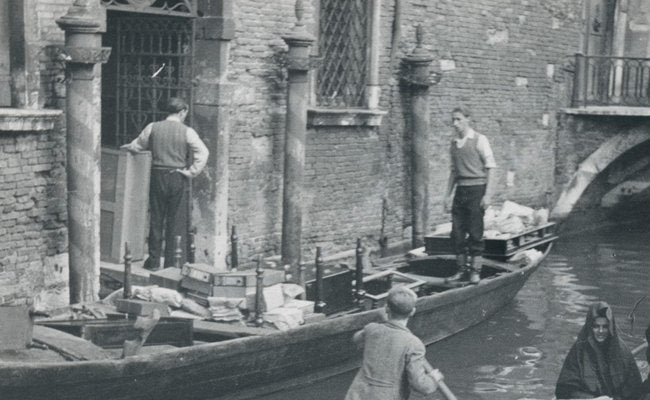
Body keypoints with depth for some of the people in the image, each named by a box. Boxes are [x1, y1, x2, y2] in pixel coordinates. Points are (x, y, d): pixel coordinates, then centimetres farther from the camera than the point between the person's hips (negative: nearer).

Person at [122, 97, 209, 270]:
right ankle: (173, 262, 7)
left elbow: (137, 146, 13)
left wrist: (127, 147, 35)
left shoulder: (153, 128, 0)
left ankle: (153, 261, 17)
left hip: (157, 176, 2)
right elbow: (203, 152, -15)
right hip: (178, 178, -2)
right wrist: (192, 171, -6)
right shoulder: (187, 132, -6)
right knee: (177, 221, 5)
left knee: (156, 219, 12)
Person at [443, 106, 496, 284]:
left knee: (475, 232, -3)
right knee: (457, 233, 4)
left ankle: (475, 271, 5)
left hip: (477, 189, -5)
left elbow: (490, 169, -6)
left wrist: (488, 194, -13)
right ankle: (462, 269, 15)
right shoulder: (454, 143, 12)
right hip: (460, 190, 6)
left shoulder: (479, 140, -5)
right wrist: (448, 195, 15)